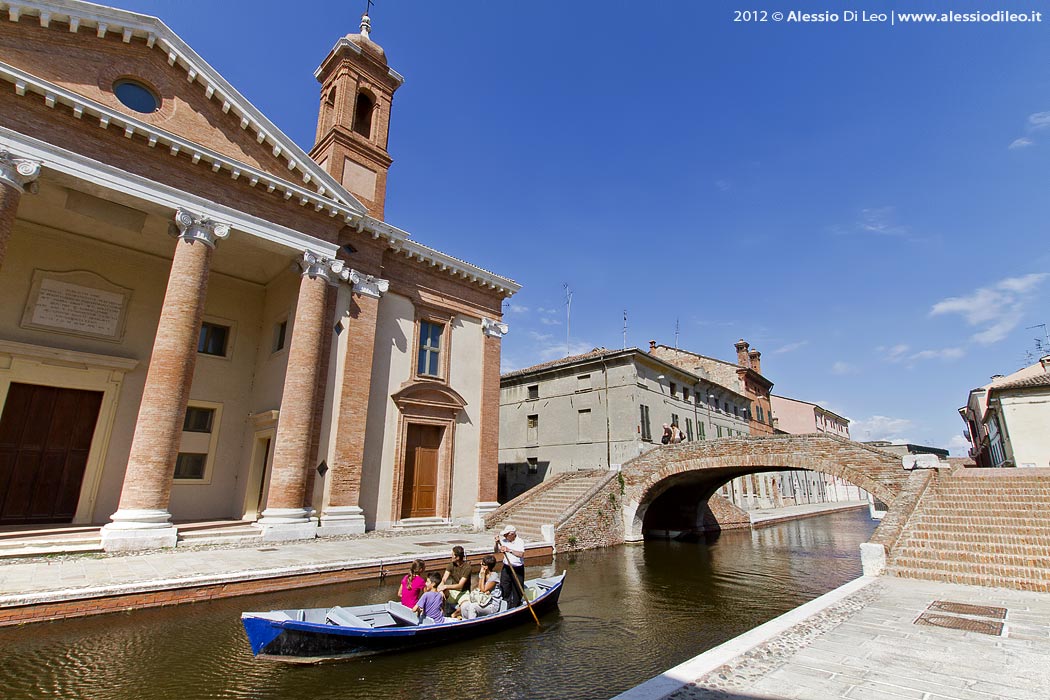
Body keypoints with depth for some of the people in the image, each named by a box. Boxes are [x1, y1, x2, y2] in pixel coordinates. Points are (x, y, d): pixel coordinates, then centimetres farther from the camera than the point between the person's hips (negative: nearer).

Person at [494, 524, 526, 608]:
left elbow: (521, 554, -30)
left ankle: (515, 607, 22)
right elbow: (496, 551, 6)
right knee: (504, 589, 8)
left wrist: (509, 550, -39)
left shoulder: (520, 542, -15)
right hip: (506, 568, 4)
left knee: (517, 589, 5)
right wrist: (497, 543, -12)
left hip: (518, 569, -4)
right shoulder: (504, 541, -2)